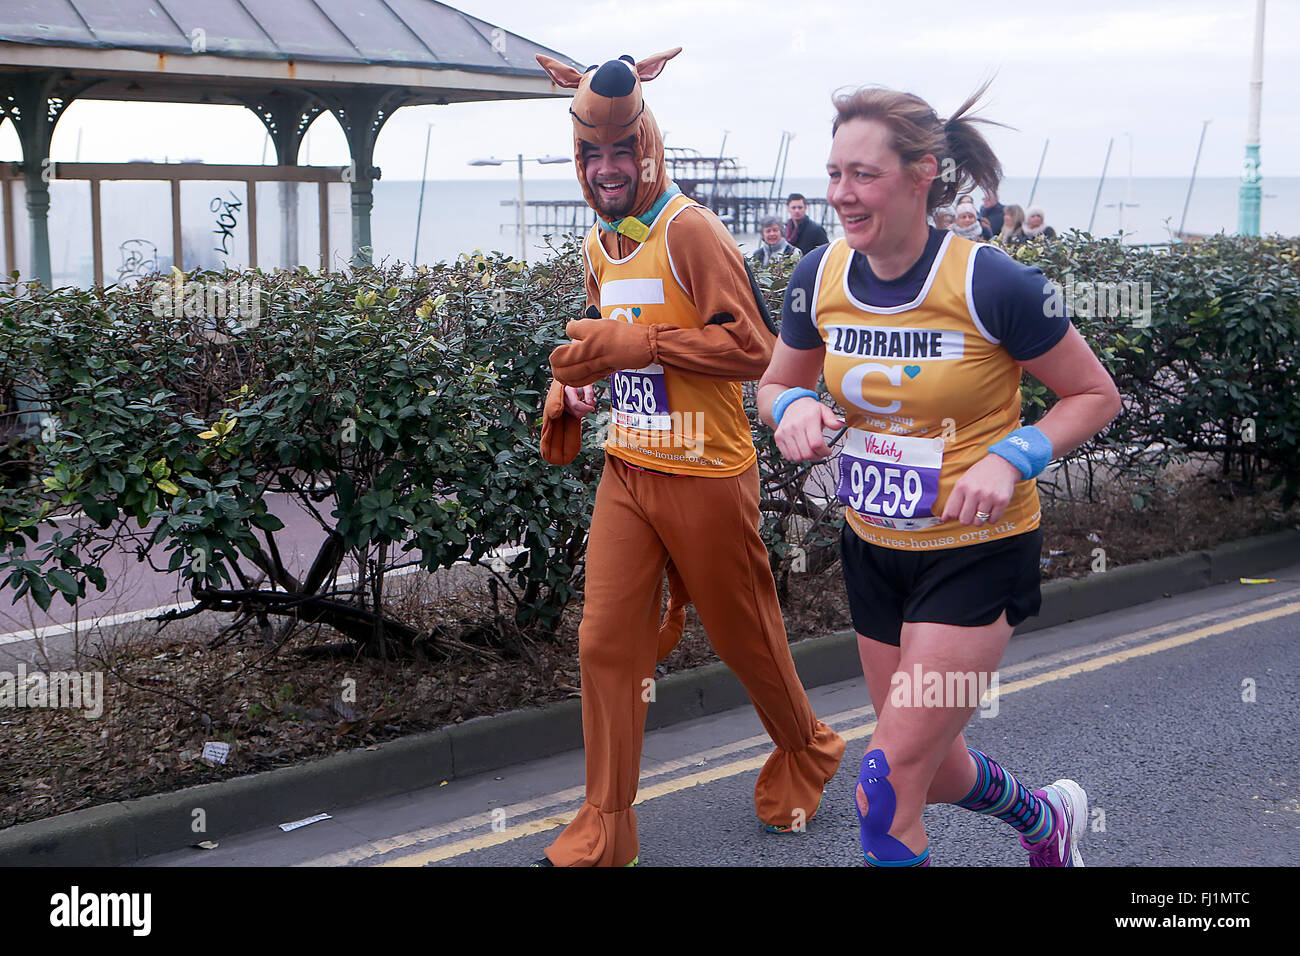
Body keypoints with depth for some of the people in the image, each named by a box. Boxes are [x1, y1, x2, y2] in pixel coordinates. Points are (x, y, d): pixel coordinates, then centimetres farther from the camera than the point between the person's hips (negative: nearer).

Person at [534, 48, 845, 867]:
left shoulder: (689, 230, -15)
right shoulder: (600, 245, 11)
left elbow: (750, 345, -20)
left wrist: (638, 344, -23)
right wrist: (573, 386, 6)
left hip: (706, 476, -7)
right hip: (627, 472, 7)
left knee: (746, 636, 10)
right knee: (606, 643, 3)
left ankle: (806, 754, 39)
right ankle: (604, 830, 13)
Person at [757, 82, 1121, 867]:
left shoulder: (993, 284, -20)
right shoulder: (819, 278, -6)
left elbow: (1096, 396, -9)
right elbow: (776, 384, 10)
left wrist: (1009, 458, -24)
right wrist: (795, 407, -14)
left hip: (978, 551, -5)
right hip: (874, 546, 6)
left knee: (888, 786, -9)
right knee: (933, 769, 20)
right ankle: (1047, 818, 51)